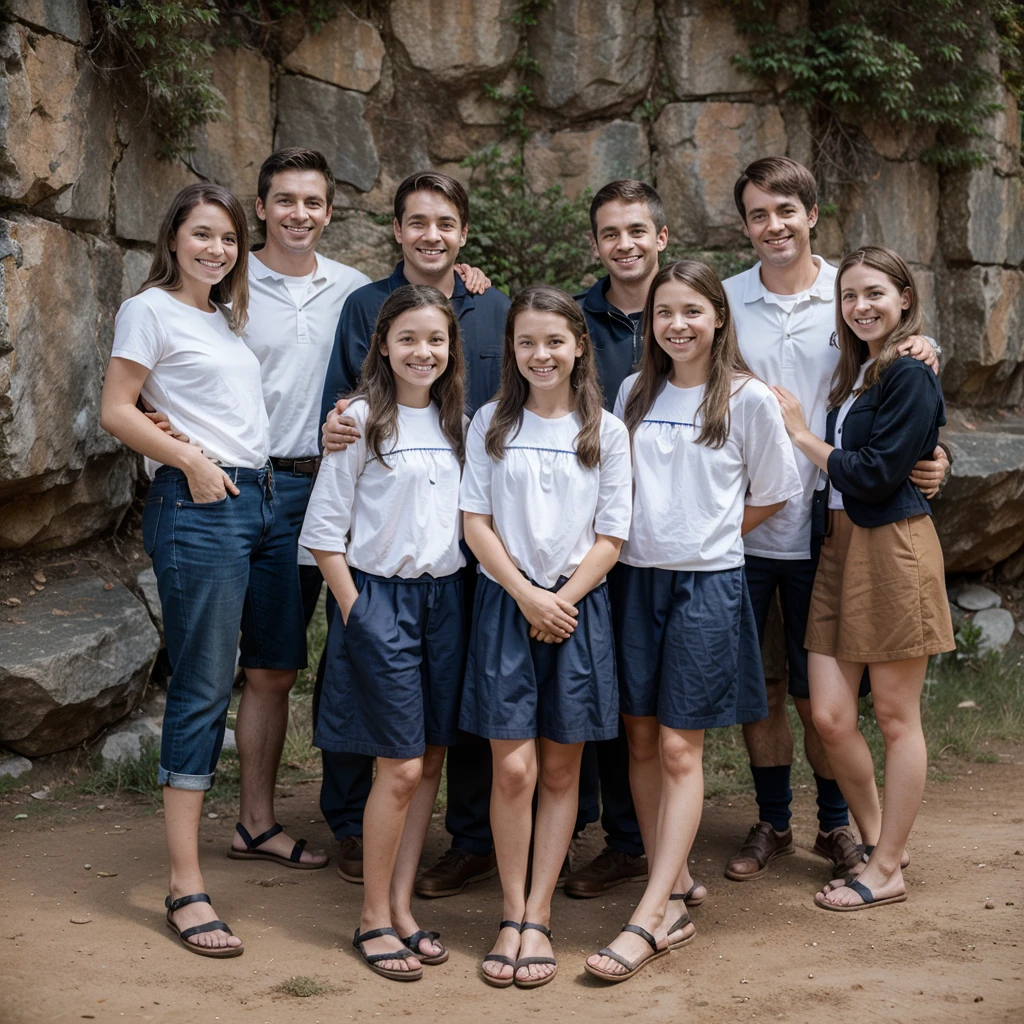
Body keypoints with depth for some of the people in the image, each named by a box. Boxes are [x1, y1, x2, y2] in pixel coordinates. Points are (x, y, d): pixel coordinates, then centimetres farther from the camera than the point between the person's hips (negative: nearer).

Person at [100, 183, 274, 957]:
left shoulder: (228, 316, 21)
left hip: (261, 499, 8)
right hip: (198, 507, -8)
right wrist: (191, 460, -15)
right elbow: (116, 410, -6)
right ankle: (186, 887, -8)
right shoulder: (150, 310, -1)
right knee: (203, 689, -10)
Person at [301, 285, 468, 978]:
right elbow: (324, 531, -7)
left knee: (432, 761, 8)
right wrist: (355, 611, -9)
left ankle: (401, 905, 19)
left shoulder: (457, 422, 9)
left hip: (445, 596, 5)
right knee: (401, 766, -6)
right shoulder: (362, 420, -7)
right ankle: (373, 918, 8)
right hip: (380, 595, -5)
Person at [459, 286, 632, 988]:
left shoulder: (606, 432, 4)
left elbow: (610, 535, 2)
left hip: (577, 606, 1)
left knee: (561, 770, 4)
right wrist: (526, 596, -9)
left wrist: (562, 601, -10)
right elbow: (476, 521, 1)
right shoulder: (492, 424, 5)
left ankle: (538, 918, 12)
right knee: (514, 768, -5)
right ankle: (513, 917, 7)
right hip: (506, 604, -1)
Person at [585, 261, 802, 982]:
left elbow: (773, 493, 6)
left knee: (680, 748, -5)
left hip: (707, 583, -4)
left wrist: (709, 536, 5)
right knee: (642, 738, 6)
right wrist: (652, 537, 7)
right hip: (635, 577, 5)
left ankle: (650, 918, -6)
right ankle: (674, 883, 19)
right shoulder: (634, 393, 9)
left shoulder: (749, 399, -3)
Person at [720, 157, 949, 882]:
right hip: (741, 528, 2)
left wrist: (933, 455, -12)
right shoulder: (723, 301, 2)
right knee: (756, 684, 10)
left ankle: (837, 823, 25)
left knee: (816, 689, 5)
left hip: (821, 527, -1)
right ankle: (773, 824, 27)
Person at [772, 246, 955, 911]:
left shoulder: (910, 376, -10)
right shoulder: (858, 371, 17)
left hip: (894, 549, -8)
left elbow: (877, 474, -16)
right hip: (842, 545, 8)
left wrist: (803, 436, -8)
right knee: (830, 716, 4)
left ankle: (887, 871, 13)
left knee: (896, 717, 3)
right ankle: (876, 839, 24)